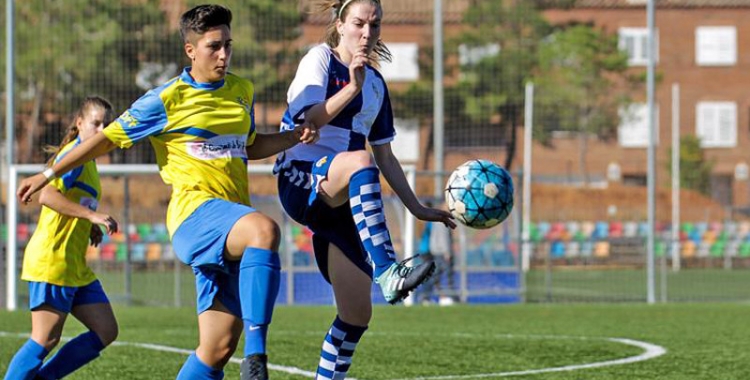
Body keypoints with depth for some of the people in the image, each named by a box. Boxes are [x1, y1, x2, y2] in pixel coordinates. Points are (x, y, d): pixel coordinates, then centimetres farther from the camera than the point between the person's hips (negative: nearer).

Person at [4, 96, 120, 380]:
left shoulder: (87, 162, 18)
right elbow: (47, 195, -25)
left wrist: (89, 228, 9)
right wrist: (92, 215, -26)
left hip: (75, 267, 10)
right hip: (51, 261, -10)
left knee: (106, 331, 6)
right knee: (46, 339, -10)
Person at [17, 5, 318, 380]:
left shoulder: (241, 91, 16)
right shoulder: (167, 99, -1)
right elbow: (110, 137, 7)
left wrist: (295, 136, 14)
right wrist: (48, 174, 10)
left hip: (232, 224, 7)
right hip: (195, 210, -7)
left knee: (218, 346, -2)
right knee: (265, 229, -39)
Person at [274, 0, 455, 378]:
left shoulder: (376, 84, 18)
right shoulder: (320, 59, 0)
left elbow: (385, 157, 22)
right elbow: (308, 120, -16)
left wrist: (418, 209, 18)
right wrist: (352, 87, -25)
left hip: (341, 202, 7)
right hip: (301, 181, -7)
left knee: (357, 312, -1)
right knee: (360, 161, -40)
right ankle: (388, 273, -54)